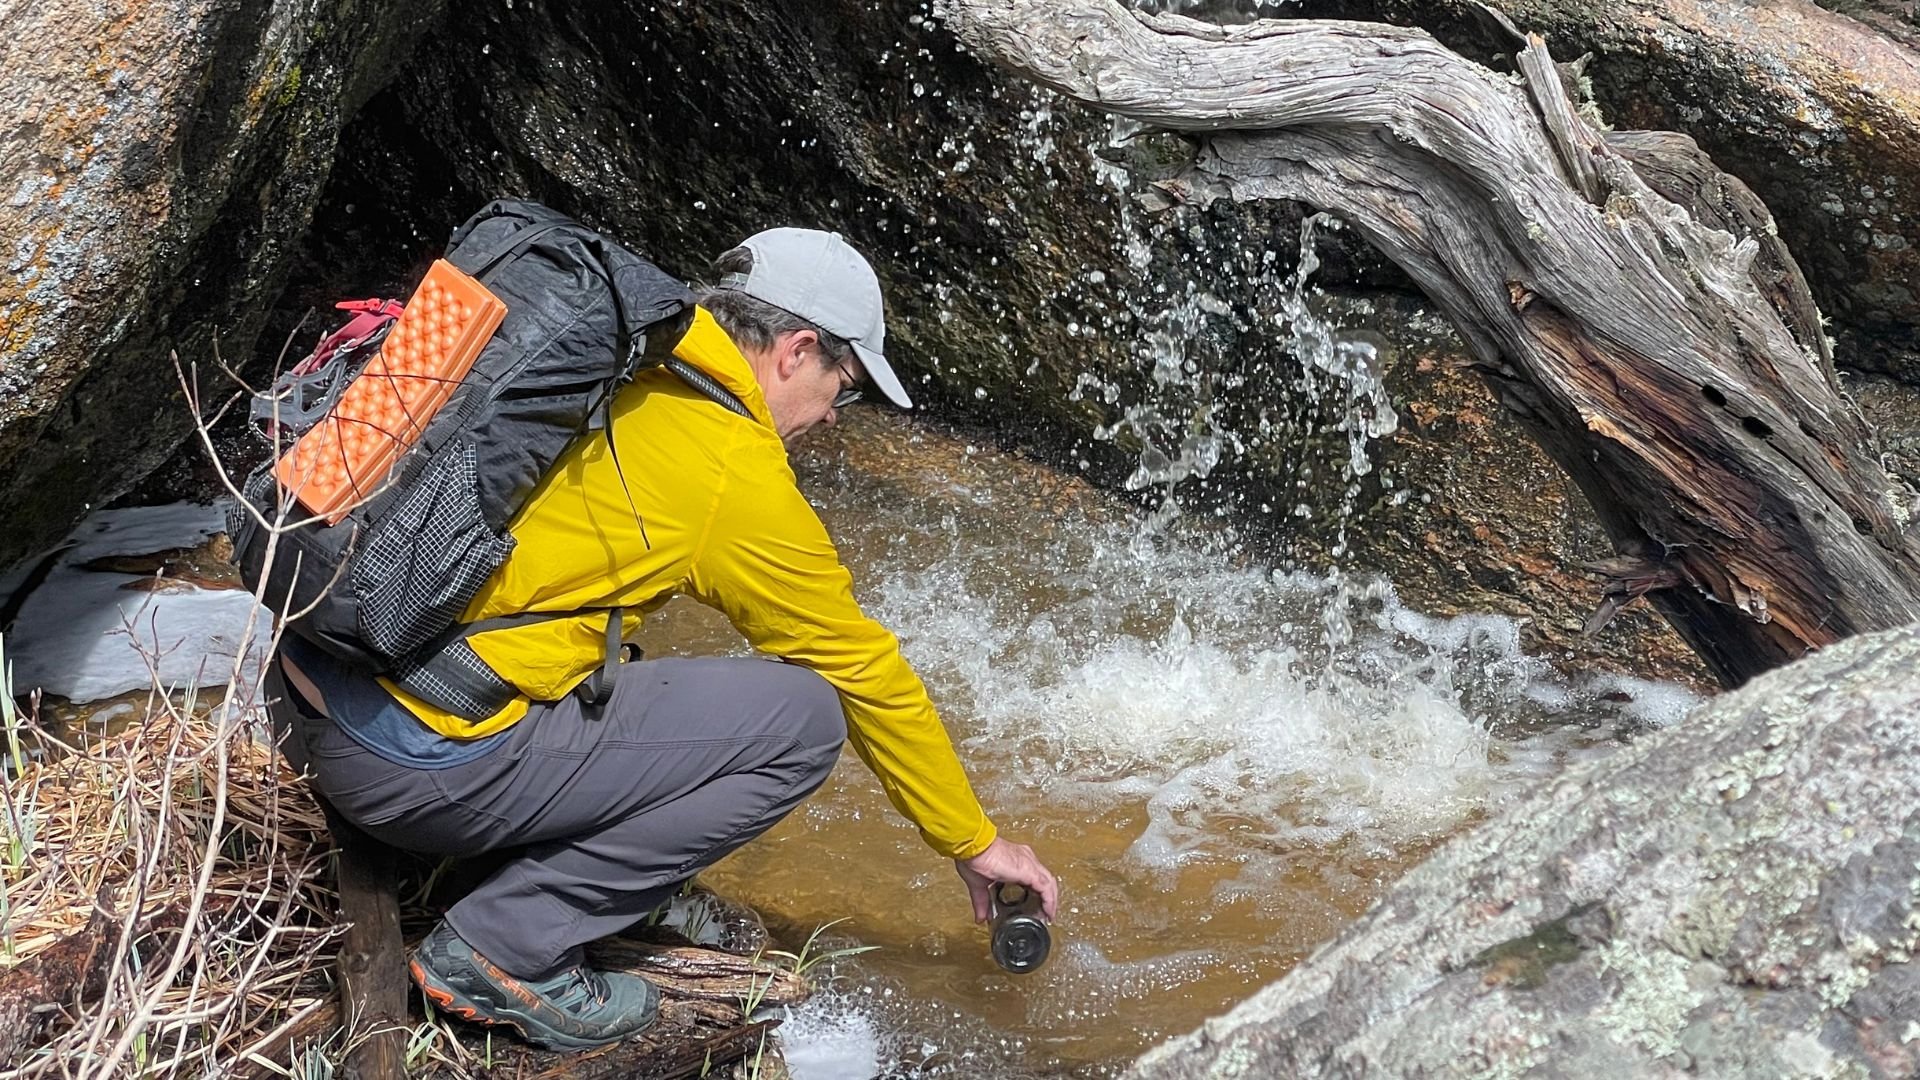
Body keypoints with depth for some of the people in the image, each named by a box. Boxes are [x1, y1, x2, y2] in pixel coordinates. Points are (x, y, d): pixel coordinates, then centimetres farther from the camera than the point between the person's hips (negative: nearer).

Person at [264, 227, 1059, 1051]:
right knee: (802, 716, -5)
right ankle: (503, 947, -1)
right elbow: (867, 672, 1)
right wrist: (974, 843, 14)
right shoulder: (739, 478, -9)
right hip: (414, 760, -9)